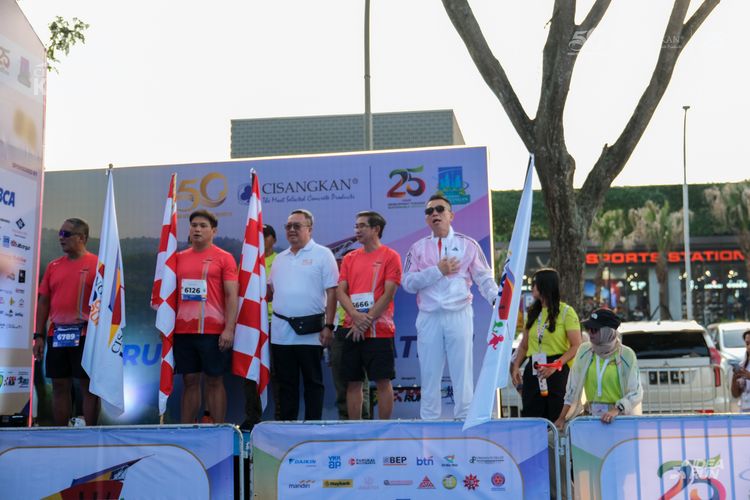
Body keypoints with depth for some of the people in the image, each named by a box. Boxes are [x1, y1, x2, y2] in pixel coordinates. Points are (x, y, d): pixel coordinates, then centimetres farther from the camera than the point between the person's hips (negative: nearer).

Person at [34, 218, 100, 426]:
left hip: (85, 336, -5)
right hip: (57, 335, 5)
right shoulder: (53, 266, 12)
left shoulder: (97, 264, -2)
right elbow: (43, 301, 13)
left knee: (88, 387, -1)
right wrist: (39, 336, 7)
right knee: (59, 386, 8)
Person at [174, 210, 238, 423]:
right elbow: (172, 294, 18)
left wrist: (229, 329, -12)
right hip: (183, 331, 4)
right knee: (189, 381, 8)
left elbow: (232, 296, -4)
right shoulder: (180, 258, 13)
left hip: (213, 332, -4)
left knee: (214, 381, 1)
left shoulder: (224, 258, 0)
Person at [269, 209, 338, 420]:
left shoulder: (322, 254, -1)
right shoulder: (280, 259, 15)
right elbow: (271, 290, 22)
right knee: (286, 382, 9)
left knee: (312, 381, 2)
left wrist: (328, 326, -11)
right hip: (281, 332, 5)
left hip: (310, 331, -5)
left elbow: (331, 292, -6)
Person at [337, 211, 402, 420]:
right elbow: (340, 291, 6)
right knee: (353, 382, 6)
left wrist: (367, 320, -13)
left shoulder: (390, 256, -1)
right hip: (352, 330, 5)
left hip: (379, 330, -5)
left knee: (382, 381, -3)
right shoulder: (350, 258, 13)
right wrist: (356, 316, -11)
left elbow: (388, 293, -8)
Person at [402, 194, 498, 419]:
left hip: (459, 315, -2)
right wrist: (437, 271, -9)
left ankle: (464, 419, 5)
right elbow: (408, 282, 1)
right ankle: (429, 421, 12)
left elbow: (484, 278, 2)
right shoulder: (418, 248, 11)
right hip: (429, 318, 2)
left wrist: (496, 299, -16)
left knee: (462, 371, -1)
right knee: (429, 374, 5)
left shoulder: (468, 245, 7)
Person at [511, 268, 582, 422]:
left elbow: (576, 346, -10)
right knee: (529, 417, 2)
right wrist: (516, 366, 2)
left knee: (557, 420, -1)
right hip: (533, 372, 5)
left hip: (558, 372, -5)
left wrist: (555, 365, -20)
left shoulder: (566, 312, -5)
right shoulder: (532, 312, 13)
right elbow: (524, 345, 17)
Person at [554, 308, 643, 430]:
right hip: (591, 415, 3)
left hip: (620, 416, -3)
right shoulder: (584, 350, 6)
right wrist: (562, 417, 2)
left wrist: (616, 410, -23)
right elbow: (573, 387, 7)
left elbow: (636, 393, -9)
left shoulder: (626, 354, -3)